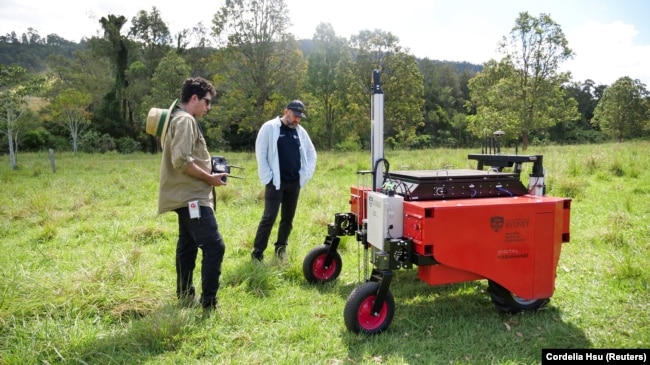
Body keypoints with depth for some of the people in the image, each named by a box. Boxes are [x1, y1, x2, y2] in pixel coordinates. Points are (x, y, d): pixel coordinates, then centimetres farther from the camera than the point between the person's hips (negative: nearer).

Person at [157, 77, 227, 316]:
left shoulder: (179, 119, 18)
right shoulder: (185, 120, -14)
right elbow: (182, 161, -25)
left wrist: (207, 168, 10)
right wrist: (209, 178, -14)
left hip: (187, 195, 11)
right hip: (192, 196, -11)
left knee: (187, 247, 16)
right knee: (214, 246, -12)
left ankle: (185, 298, 26)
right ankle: (209, 305, -8)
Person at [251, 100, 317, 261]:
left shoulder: (300, 131, 8)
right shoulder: (269, 127, -6)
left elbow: (311, 153, 18)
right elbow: (260, 153, -8)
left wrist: (306, 174, 7)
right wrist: (268, 177, -11)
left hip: (295, 183, 5)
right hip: (276, 182, -5)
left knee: (288, 218, 11)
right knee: (269, 217, -7)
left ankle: (281, 247, 27)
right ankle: (257, 253, 1)